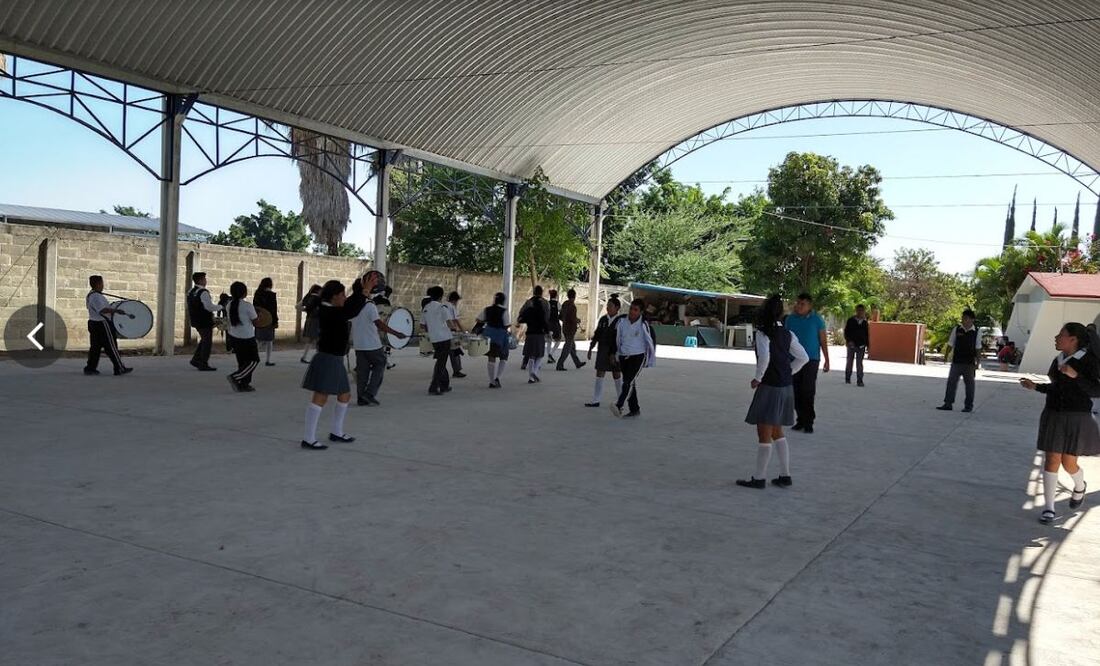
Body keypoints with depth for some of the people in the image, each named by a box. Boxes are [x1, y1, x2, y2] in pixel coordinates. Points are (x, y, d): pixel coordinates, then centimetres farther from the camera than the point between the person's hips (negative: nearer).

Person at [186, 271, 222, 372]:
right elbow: (209, 306, -25)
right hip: (205, 321, -9)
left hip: (196, 321, 9)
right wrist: (220, 307, -10)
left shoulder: (191, 292, 10)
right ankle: (203, 365, 6)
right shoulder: (203, 292, -19)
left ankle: (196, 359, 21)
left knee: (204, 340, 23)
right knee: (207, 342, 2)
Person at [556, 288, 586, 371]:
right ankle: (560, 365, -5)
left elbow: (561, 317, 12)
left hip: (565, 328, 9)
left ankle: (578, 363, 31)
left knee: (572, 346, 19)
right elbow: (573, 319, -24)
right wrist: (578, 321, -3)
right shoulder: (572, 306, -19)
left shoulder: (564, 304, 6)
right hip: (571, 329, -9)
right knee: (567, 348, -3)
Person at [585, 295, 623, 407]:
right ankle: (596, 401, 5)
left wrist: (615, 353, -19)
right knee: (599, 374, 2)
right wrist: (591, 348, 7)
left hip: (615, 352, -4)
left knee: (616, 375, 8)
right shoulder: (603, 319, 5)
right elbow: (597, 335, 10)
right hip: (602, 350, 4)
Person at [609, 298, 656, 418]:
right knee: (629, 383, 12)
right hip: (624, 357, 5)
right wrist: (616, 356, 15)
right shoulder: (621, 321, -2)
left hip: (638, 357, -5)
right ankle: (635, 409, 23)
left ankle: (619, 406, -30)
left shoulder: (643, 325, -13)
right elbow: (617, 340, 10)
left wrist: (651, 360, 0)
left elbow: (650, 342, -4)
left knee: (629, 382, -18)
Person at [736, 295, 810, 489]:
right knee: (777, 432, 20)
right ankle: (785, 475, 22)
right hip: (786, 387, 8)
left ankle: (759, 478, 7)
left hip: (770, 387, -8)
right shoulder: (787, 334, 7)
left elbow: (764, 357, -29)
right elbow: (803, 358, 7)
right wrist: (788, 372, 12)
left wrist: (758, 378, -16)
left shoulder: (763, 333, -14)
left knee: (764, 434, 1)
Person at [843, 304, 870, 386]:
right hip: (851, 344, 0)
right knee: (849, 361, 10)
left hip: (861, 345, 0)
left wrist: (868, 345, 8)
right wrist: (849, 340, -14)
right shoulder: (851, 320, 0)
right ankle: (847, 378, 22)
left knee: (859, 363, -3)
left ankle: (859, 380, -2)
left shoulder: (865, 322, 6)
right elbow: (846, 331, 0)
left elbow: (867, 335, 10)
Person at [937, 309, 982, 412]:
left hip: (969, 363, -1)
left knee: (969, 383, 7)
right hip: (956, 362, 1)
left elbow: (978, 349, 2)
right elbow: (950, 345, 5)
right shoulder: (957, 329, 1)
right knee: (951, 381, -1)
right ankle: (948, 404, 3)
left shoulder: (976, 332, -1)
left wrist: (977, 363, -1)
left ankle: (968, 405, 16)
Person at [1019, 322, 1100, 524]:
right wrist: (1035, 386, 10)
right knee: (1051, 460, -1)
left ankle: (1080, 487, 39)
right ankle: (1048, 507, 3)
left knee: (1068, 463, 4)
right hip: (1053, 416, 5)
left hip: (1076, 418, -5)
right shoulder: (1058, 360, 8)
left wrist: (1075, 376, -25)